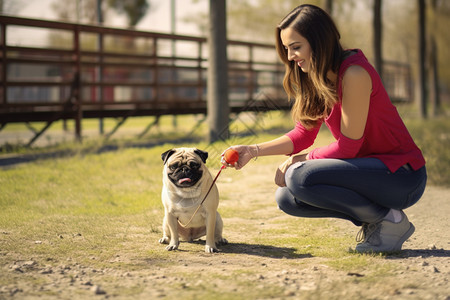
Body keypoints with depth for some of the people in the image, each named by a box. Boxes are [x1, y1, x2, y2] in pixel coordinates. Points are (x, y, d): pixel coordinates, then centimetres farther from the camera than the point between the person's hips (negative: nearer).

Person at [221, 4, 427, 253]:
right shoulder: (316, 79, 6)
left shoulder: (354, 74, -22)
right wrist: (253, 151, -4)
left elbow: (348, 146, -19)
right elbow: (303, 134, 8)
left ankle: (389, 220, -10)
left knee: (300, 177, -26)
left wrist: (297, 161, -9)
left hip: (402, 176, -9)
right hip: (367, 167, 9)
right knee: (286, 198, 1)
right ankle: (369, 220, 8)